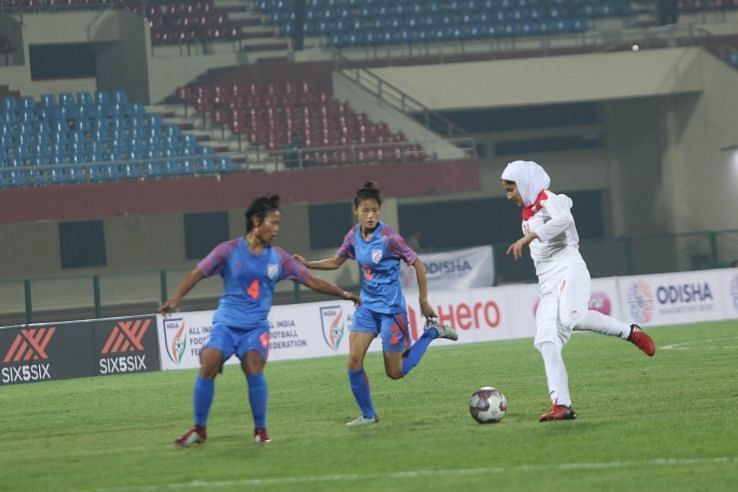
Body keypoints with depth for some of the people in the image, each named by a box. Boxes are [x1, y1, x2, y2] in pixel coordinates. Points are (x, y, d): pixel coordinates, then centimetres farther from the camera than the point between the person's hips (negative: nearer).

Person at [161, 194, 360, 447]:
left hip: (256, 326, 1)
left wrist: (343, 294, 8)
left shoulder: (278, 257, 5)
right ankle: (199, 429, 1)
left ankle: (260, 429, -5)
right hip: (226, 322, -1)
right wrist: (175, 298, -17)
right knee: (207, 368, -16)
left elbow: (311, 280, 11)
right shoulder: (229, 251, -4)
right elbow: (196, 274, -4)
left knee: (254, 369, -22)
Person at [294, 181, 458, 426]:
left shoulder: (389, 238, -19)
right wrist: (307, 264, 2)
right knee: (354, 360, -8)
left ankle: (432, 332, 22)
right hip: (367, 306, 5)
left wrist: (424, 301, -9)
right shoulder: (354, 236, -1)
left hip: (390, 309, -5)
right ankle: (367, 415, 7)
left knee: (395, 372, 3)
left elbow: (417, 264, -12)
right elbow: (335, 262, 15)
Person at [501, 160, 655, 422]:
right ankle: (562, 405, -13)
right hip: (549, 285, 9)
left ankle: (630, 332, -15)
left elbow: (563, 219, -25)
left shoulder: (547, 200, -3)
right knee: (546, 342, -7)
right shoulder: (528, 212, 22)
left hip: (569, 272, -9)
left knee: (572, 318, -35)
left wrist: (528, 237, -32)